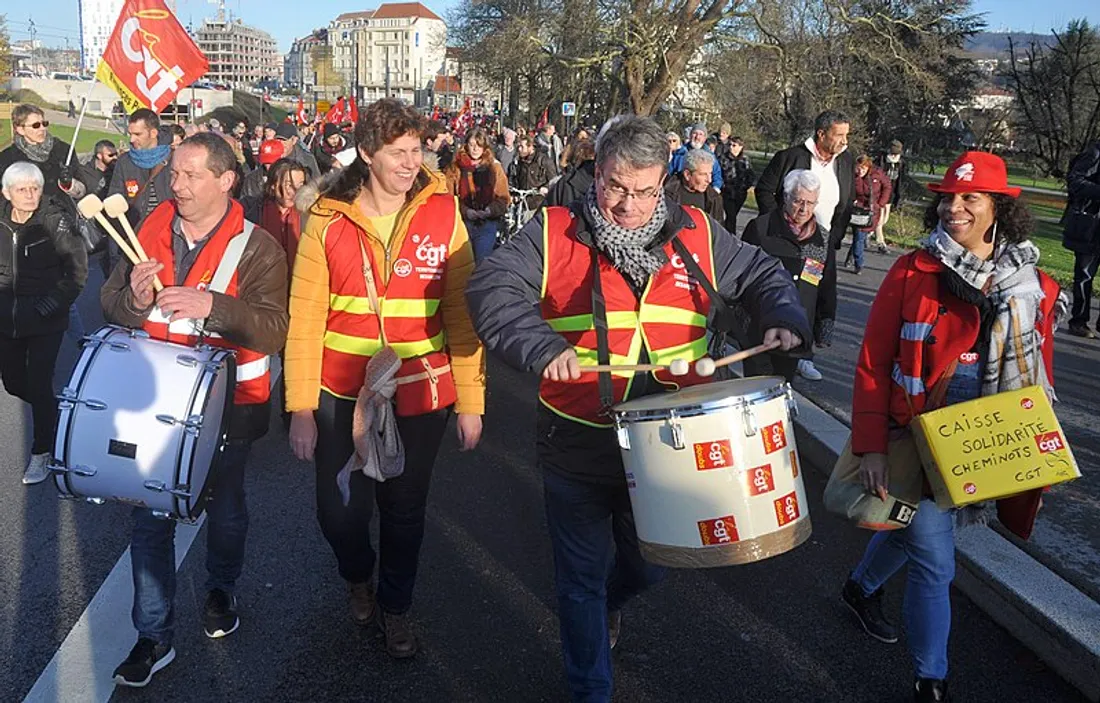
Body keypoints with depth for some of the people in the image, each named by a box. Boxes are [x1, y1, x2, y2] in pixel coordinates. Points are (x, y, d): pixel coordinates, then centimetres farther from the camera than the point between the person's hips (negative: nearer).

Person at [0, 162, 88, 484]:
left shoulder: (56, 220, -13)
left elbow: (78, 270, -12)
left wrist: (52, 304, -15)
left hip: (45, 322, -5)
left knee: (39, 385, -5)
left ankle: (42, 452, 12)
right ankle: (53, 412, 42)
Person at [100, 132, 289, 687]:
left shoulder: (256, 247, -12)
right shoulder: (152, 232, 0)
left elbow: (274, 329, -22)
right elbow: (110, 304, 4)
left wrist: (212, 305, -36)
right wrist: (134, 298, -19)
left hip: (226, 405, -2)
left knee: (224, 508, 18)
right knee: (150, 519, 6)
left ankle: (221, 589, 45)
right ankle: (153, 636, 19)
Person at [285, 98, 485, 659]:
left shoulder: (442, 215, -4)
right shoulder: (326, 220, -4)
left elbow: (462, 313, -4)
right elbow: (305, 318, -4)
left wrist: (470, 402, -6)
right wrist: (301, 407, -8)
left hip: (421, 393, 0)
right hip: (344, 393, 0)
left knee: (404, 511, 12)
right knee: (339, 512, 7)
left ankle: (394, 608, 38)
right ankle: (358, 578, 42)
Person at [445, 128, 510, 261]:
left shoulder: (494, 167, 3)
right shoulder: (456, 166, 1)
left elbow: (503, 198, 2)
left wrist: (490, 210, -15)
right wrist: (464, 210, -16)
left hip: (487, 223, 0)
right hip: (462, 222, 0)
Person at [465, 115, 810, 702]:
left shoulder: (696, 235, 1)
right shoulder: (554, 234, -9)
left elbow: (761, 274, 13)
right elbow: (490, 288, -20)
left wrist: (783, 319, -7)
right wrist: (543, 348, -34)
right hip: (578, 449, -3)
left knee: (647, 566, 23)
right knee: (582, 579, 13)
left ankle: (609, 602, 59)